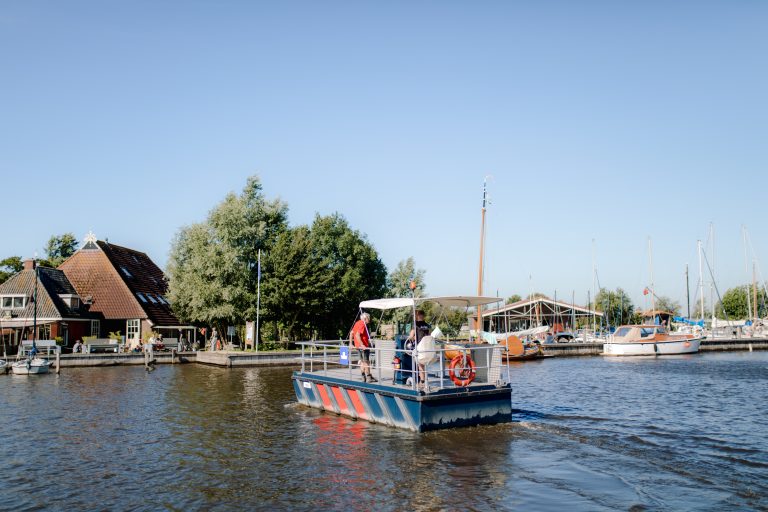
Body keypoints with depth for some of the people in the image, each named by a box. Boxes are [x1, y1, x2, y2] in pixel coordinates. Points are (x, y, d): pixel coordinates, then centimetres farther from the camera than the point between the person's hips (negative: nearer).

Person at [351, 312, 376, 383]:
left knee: (362, 361, 13)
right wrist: (362, 345, -29)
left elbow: (352, 333, 18)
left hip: (358, 345, 9)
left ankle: (363, 377, 16)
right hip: (364, 346, -9)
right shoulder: (363, 324, -15)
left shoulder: (357, 323, 13)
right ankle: (368, 377, 2)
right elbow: (357, 335, -26)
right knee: (366, 361, -3)